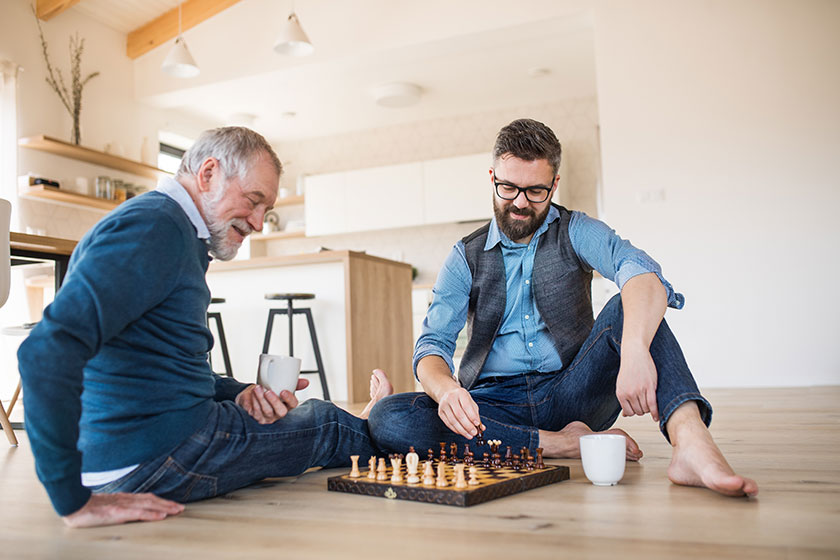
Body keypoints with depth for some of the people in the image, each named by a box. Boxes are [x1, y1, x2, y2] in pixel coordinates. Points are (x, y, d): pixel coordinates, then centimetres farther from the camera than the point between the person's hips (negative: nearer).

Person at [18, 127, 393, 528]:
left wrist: (238, 393, 5)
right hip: (153, 459, -9)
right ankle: (370, 431, 40)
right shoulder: (155, 225, -20)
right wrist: (74, 502, -27)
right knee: (323, 424, 11)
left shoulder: (181, 236, 14)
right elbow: (47, 351, -31)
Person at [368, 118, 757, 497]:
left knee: (628, 308, -23)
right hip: (496, 404, 1)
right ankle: (559, 443, -24)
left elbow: (641, 272, -21)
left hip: (570, 394, -1)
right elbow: (432, 345, -4)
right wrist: (447, 390, -30)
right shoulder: (465, 259, 5)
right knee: (386, 418, -25)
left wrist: (634, 351, -44)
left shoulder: (576, 232, 0)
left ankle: (691, 443, -44)